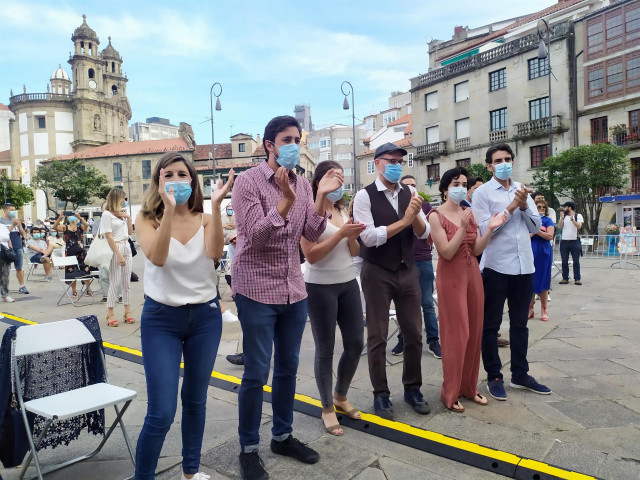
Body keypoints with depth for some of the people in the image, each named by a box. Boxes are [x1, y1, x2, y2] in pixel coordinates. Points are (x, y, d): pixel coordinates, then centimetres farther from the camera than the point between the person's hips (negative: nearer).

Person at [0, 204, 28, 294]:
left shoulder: (16, 220, 13)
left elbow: (23, 234, 10)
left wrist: (19, 226, -7)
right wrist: (13, 225, -18)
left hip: (18, 247, 4)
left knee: (19, 268, 5)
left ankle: (22, 286, 7)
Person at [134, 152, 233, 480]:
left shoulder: (205, 219, -1)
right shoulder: (146, 220, -6)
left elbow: (215, 252, -21)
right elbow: (157, 258, -25)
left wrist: (216, 206, -28)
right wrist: (169, 208, -31)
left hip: (205, 317, 3)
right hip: (161, 319, -2)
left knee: (195, 400, 16)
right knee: (161, 412, -5)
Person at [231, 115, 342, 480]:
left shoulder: (303, 183, 7)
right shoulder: (248, 181, -9)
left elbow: (312, 234, 0)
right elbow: (255, 236, -18)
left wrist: (322, 195, -12)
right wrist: (286, 200, -27)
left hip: (295, 290, 6)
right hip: (257, 290, -5)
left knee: (288, 367, 15)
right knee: (257, 373, 2)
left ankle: (283, 436, 32)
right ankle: (249, 448, 20)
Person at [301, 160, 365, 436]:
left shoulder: (342, 210, 10)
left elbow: (354, 253, 11)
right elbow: (311, 255, -17)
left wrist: (353, 235, -10)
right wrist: (341, 233, -21)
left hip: (348, 283, 7)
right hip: (320, 287, -7)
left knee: (356, 343, 10)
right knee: (325, 349, 4)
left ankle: (341, 396, 33)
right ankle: (327, 409, 21)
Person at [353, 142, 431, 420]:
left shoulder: (409, 193, 5)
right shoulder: (365, 196, -10)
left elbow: (424, 233, 3)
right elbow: (369, 237, -19)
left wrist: (415, 214, -17)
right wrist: (404, 220, -19)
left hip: (408, 271, 5)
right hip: (377, 273, -4)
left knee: (413, 333, 11)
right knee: (377, 337, 6)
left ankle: (412, 388, 30)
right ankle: (381, 394, 22)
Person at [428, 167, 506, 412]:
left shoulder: (469, 213, 8)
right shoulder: (436, 216, -9)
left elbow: (476, 250, 3)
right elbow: (446, 252, -16)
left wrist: (490, 229, -10)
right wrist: (462, 227, -24)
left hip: (473, 275, 6)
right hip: (451, 278, -6)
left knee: (474, 333, 10)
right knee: (456, 335, -3)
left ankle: (469, 386, 24)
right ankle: (450, 393, 10)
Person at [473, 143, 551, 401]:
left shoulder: (522, 190, 9)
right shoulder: (482, 193, -5)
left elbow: (535, 226, 6)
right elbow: (485, 229, -14)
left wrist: (524, 205, -10)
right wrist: (512, 206, -14)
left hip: (524, 266, 5)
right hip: (496, 267, -5)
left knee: (520, 323, 16)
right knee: (491, 325, 6)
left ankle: (520, 374, 29)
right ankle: (494, 377, 20)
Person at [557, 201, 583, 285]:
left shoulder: (578, 216, 2)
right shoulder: (563, 216, 12)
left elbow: (579, 226, -13)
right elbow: (559, 227, 0)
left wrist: (572, 219, -25)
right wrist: (561, 218, -14)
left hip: (575, 241, -3)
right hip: (564, 241, 3)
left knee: (576, 261, 0)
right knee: (564, 261, 4)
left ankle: (577, 278, 5)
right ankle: (565, 278, 9)